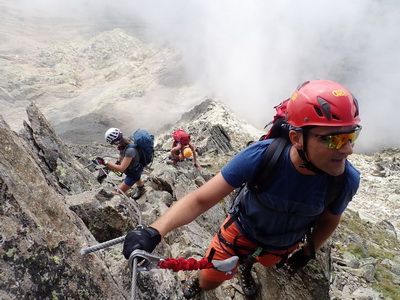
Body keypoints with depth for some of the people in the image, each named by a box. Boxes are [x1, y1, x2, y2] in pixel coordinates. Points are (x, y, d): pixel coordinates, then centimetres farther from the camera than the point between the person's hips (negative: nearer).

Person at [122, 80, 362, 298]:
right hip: (243, 231, -2)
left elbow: (329, 221, -8)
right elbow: (201, 199, -38)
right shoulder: (260, 156, -40)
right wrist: (154, 231, -51)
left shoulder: (347, 179, -30)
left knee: (266, 260, 33)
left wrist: (309, 252, 6)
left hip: (283, 245, 3)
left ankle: (245, 267, 71)